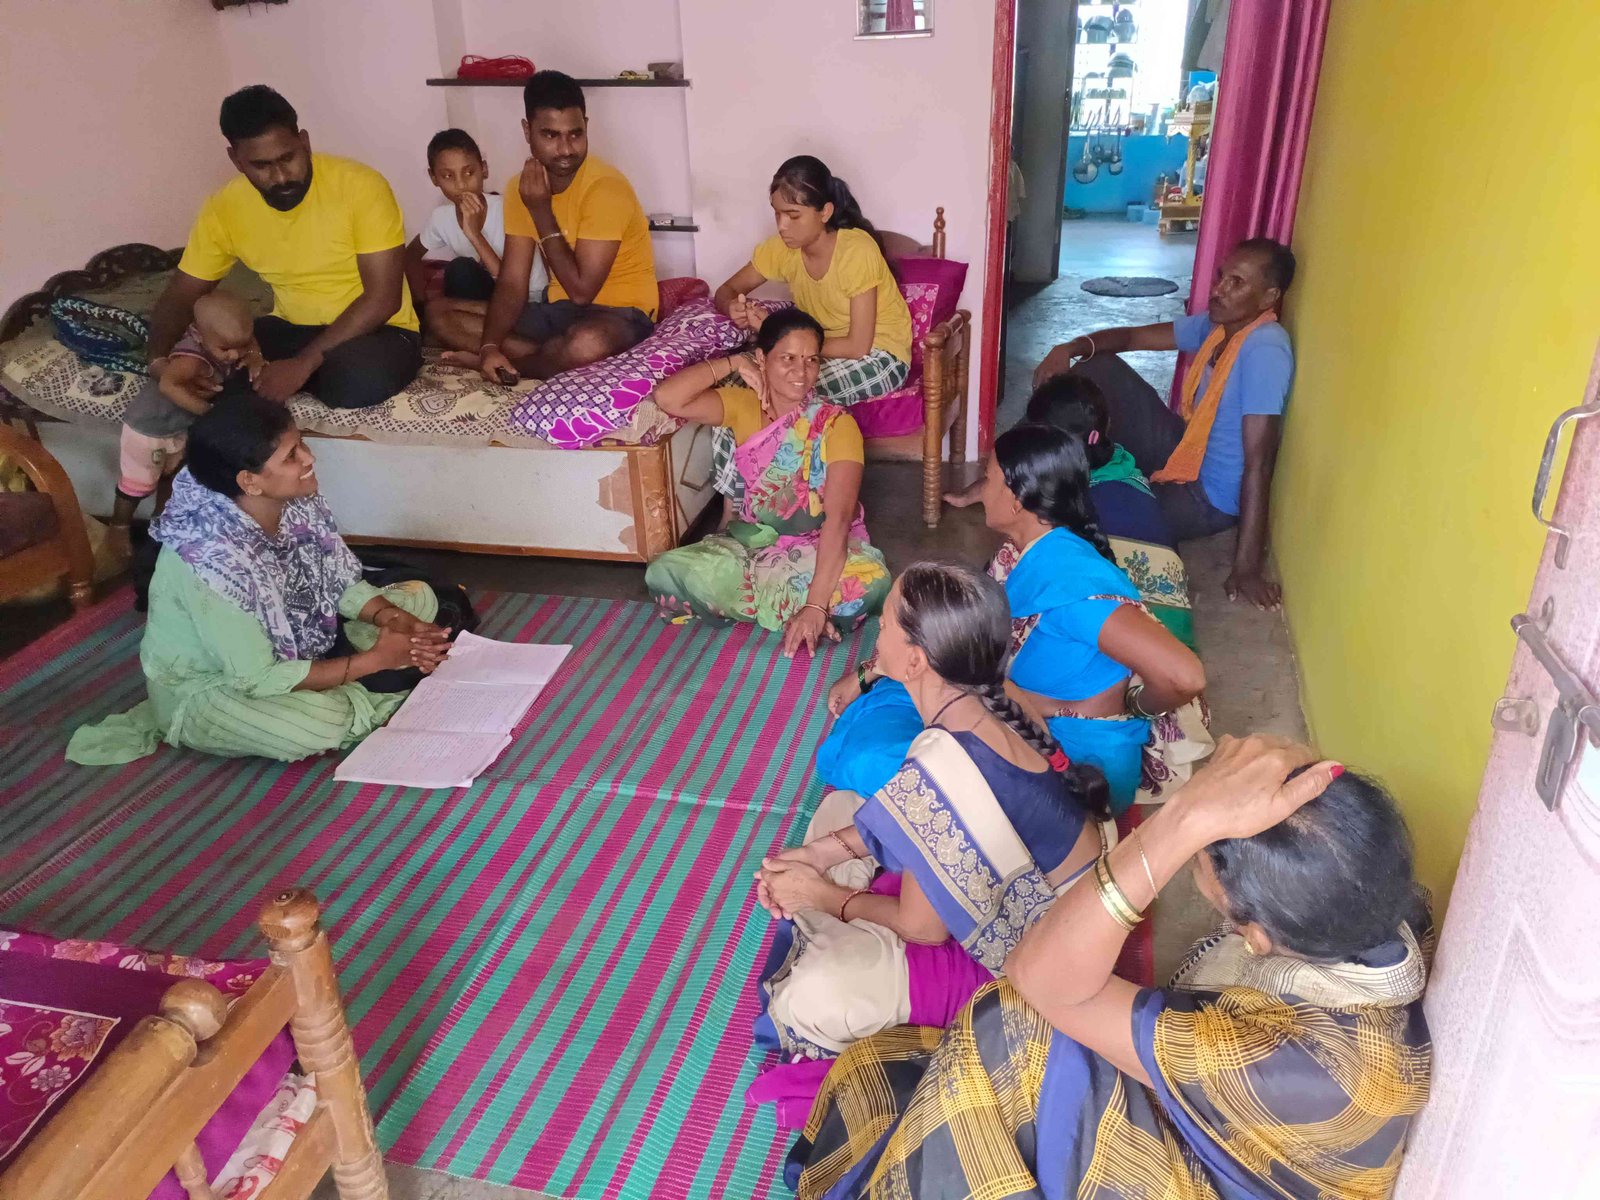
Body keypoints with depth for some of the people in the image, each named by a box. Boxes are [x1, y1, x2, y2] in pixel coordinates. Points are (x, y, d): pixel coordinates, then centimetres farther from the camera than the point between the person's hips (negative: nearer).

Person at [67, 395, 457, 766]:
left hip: (293, 645, 7)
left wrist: (395, 621, -22)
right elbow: (259, 679, -30)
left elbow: (343, 584, -2)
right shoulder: (210, 560, -34)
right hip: (205, 687, -7)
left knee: (420, 597, 2)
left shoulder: (297, 502, -15)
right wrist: (372, 659, -28)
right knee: (321, 723, -37)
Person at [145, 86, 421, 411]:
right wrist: (158, 358, -20)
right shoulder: (223, 209, -6)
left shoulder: (361, 185, -20)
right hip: (292, 330, 3)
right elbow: (181, 295, 3)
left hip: (376, 330, -3)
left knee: (358, 379, -37)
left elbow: (383, 299, -22)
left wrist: (303, 364, -29)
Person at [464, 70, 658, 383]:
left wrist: (540, 210, -18)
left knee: (588, 345, -42)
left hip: (621, 312, -6)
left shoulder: (606, 186, -20)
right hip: (561, 309, 6)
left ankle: (511, 363, -10)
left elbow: (582, 291, -23)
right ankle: (555, 357, -11)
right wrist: (489, 345, -22)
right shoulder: (521, 187, 0)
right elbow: (512, 283, -4)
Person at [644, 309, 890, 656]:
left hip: (821, 547, -3)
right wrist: (732, 364, -13)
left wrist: (815, 605, -39)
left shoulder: (837, 424, -17)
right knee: (663, 574, -23)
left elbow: (838, 517, -28)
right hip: (755, 541, 3)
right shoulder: (742, 405, -3)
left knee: (872, 582, -38)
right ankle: (795, 612, -12)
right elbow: (667, 399, -17)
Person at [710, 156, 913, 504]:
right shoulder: (782, 247, -7)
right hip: (822, 350, 6)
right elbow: (726, 291, 4)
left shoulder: (857, 251, -25)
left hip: (879, 355, -6)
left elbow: (858, 346, -25)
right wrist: (734, 308, -22)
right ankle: (733, 505, -12)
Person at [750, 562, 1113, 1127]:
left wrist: (828, 896, -4)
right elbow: (912, 821, 7)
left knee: (813, 997, -24)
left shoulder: (937, 775, -34)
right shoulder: (988, 708, -8)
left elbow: (924, 926, -20)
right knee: (840, 807, 12)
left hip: (1034, 960, -9)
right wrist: (818, 853, -2)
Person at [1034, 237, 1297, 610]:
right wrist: (1073, 348, -15)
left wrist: (1247, 567, -30)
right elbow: (1131, 336, 7)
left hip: (1207, 499, -8)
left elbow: (1258, 463, -30)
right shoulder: (1217, 324, -1)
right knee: (1100, 368, -1)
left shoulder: (1265, 349, -27)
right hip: (1184, 451, 8)